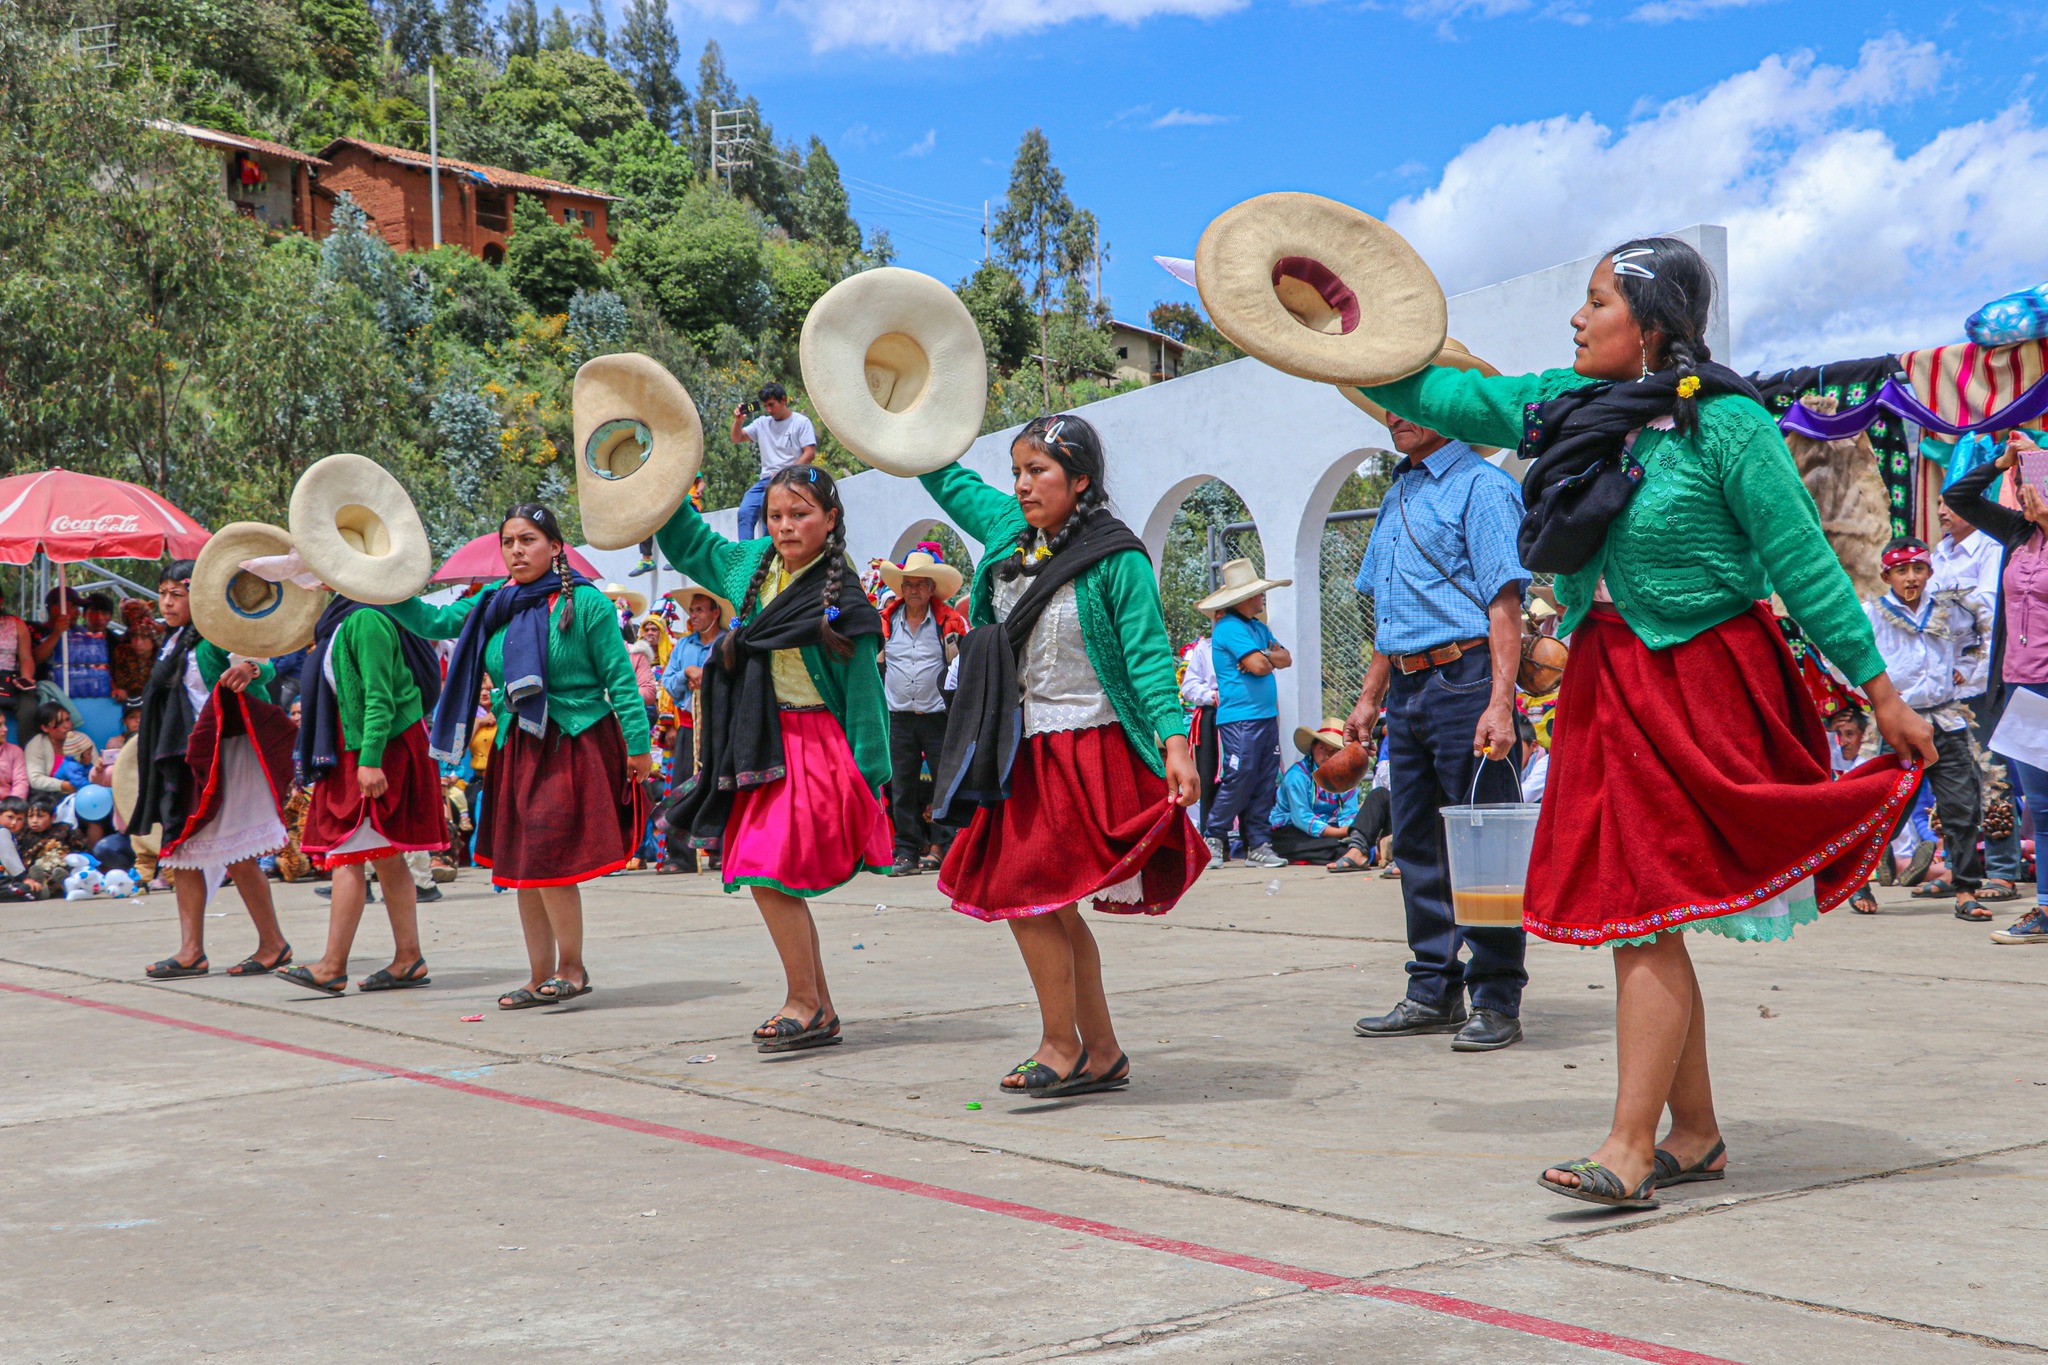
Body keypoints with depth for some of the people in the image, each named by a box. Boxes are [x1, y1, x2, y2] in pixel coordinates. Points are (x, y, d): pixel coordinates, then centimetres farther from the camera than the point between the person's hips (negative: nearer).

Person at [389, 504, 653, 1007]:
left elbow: (619, 677, -7)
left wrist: (637, 743, -9)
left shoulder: (585, 602, -8)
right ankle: (540, 978, 21)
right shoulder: (495, 604, 9)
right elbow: (433, 623, 12)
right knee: (521, 867, 10)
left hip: (573, 746, -7)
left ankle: (571, 967, 8)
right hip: (516, 749, 7)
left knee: (548, 859, -11)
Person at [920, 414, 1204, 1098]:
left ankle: (1061, 1046, 4)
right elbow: (946, 479, 25)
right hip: (1024, 753, 7)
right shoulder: (1008, 531, 9)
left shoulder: (1117, 560, -10)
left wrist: (1175, 743, -20)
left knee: (1025, 890, -11)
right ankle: (1102, 1054, 19)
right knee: (1050, 903, 8)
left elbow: (1148, 655, -12)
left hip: (1090, 752, -7)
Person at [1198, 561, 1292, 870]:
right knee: (1238, 780, -9)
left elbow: (1285, 658, 13)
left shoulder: (1258, 627, 19)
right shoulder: (1229, 627, -11)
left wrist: (1264, 656, -6)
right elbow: (1259, 666, -18)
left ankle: (1259, 845, 8)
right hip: (1239, 717, -9)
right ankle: (1213, 839, 3)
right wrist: (1267, 657, 4)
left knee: (1265, 784, 6)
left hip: (1266, 716, 9)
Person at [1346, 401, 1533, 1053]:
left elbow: (1505, 604, -14)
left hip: (1463, 679, -8)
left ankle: (1497, 1003, 2)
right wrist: (1370, 698, 21)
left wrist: (1499, 703, -22)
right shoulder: (1396, 497, 20)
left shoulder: (1480, 486, -6)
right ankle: (1434, 993, 19)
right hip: (1407, 689, 9)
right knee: (1418, 846, 11)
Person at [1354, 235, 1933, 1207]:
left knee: (1646, 912, -11)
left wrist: (1883, 696, -7)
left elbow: (1804, 565, -10)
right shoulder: (1566, 407, 8)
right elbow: (1437, 397, 18)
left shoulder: (1724, 426, -12)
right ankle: (1695, 1135, 21)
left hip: (1698, 685, -7)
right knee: (1637, 913, 9)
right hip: (1607, 682, 7)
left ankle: (1627, 1151, -8)